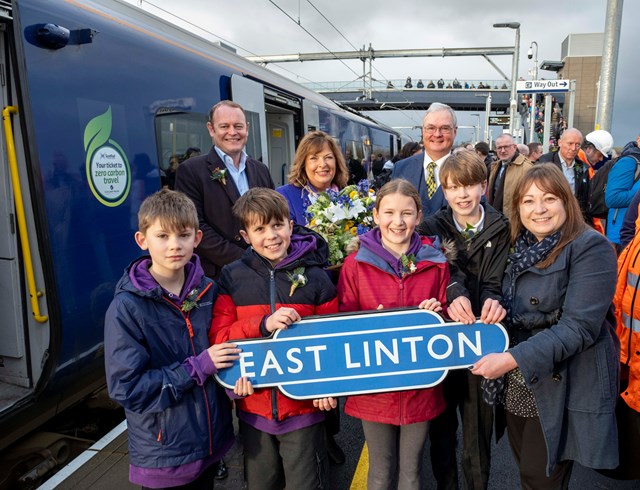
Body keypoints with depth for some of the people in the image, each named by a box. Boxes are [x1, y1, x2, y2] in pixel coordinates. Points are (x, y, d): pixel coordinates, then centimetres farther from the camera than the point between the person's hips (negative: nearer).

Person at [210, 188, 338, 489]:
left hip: (303, 405, -1)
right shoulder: (232, 278, -4)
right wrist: (263, 324, -22)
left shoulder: (315, 278, -6)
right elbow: (218, 337, -7)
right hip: (254, 406, 2)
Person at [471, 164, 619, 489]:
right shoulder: (523, 247, 6)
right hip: (518, 384, 6)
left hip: (566, 386, -6)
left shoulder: (591, 248, -15)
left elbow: (578, 326, -23)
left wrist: (513, 359, -27)